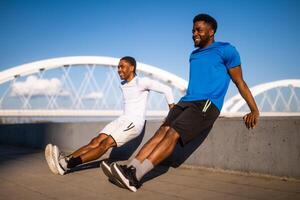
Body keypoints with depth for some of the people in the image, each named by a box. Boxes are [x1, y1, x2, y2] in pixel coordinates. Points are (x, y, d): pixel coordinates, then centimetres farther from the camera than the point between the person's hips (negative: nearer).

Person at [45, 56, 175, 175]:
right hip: (122, 120, 8)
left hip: (135, 123, -8)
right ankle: (65, 160, -33)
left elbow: (167, 89, -7)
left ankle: (68, 164, -41)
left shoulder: (142, 82, -8)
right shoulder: (123, 85, 17)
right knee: (96, 141, -15)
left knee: (106, 143, -25)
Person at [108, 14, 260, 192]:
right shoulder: (194, 55, 24)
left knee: (173, 134, -26)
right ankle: (130, 168, -31)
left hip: (207, 104, -7)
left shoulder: (226, 50, 4)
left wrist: (255, 110, 2)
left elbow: (240, 82, 5)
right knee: (162, 131, -17)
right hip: (186, 101, 7)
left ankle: (135, 175, -38)